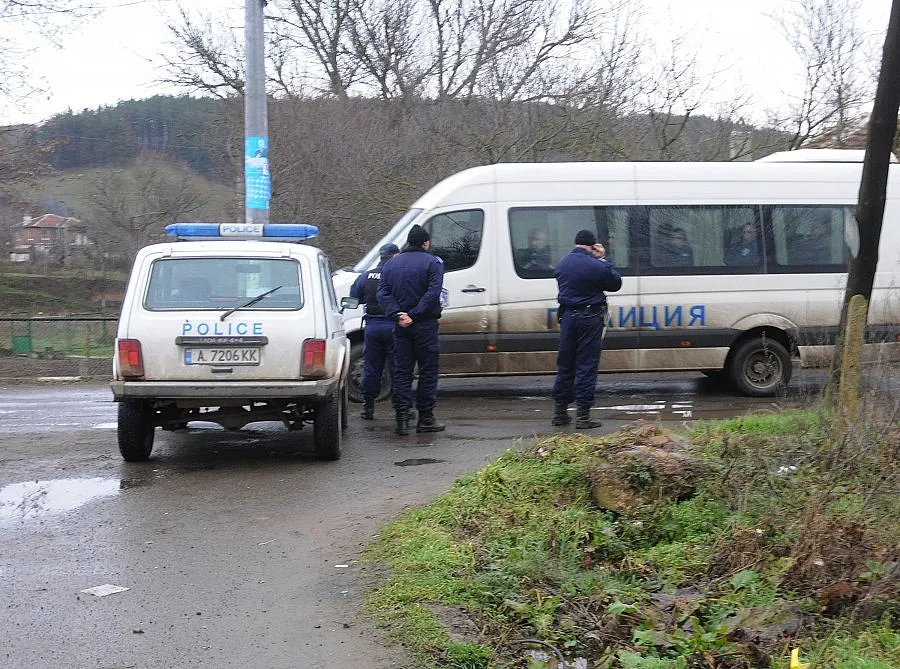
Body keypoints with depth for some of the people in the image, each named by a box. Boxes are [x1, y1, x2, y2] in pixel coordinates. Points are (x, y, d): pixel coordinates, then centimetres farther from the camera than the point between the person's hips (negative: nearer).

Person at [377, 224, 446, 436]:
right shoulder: (432, 262, -4)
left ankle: (401, 418, -1)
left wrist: (397, 315, -10)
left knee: (401, 371, 7)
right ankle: (425, 419, 6)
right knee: (428, 371, 5)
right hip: (425, 324, -4)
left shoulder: (391, 264, 11)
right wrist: (414, 315, -16)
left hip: (401, 326, 4)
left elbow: (383, 294, 0)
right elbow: (433, 293, -17)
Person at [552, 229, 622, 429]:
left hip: (567, 317, 5)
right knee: (586, 367, -1)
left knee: (565, 365, 13)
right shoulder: (596, 266, -14)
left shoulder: (562, 263, 5)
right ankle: (582, 416, -1)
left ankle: (560, 412, 17)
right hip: (590, 319, -5)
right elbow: (616, 283, 0)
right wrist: (603, 259, 4)